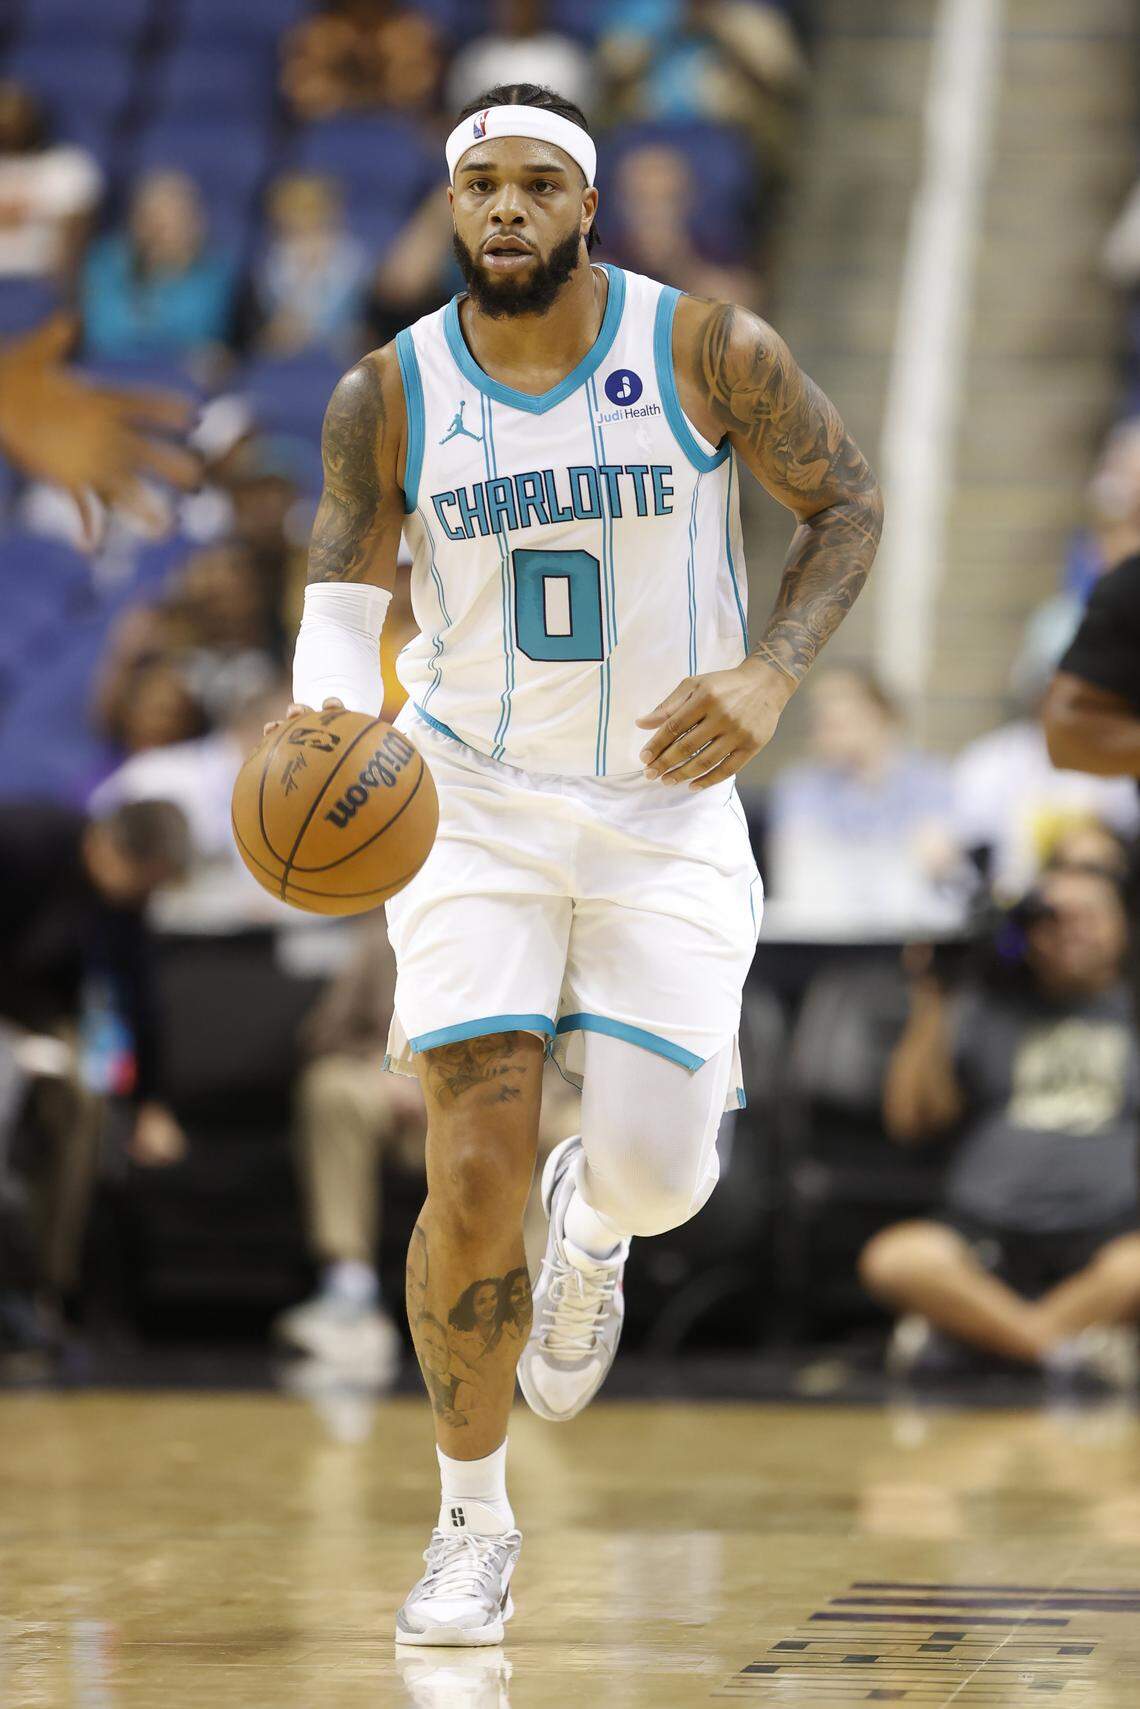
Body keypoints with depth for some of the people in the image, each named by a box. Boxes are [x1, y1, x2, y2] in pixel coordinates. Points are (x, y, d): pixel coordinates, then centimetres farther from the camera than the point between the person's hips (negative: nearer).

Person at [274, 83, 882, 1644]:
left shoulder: (707, 351, -10)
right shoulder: (390, 394, -7)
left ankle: (591, 1219, 33)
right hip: (478, 808, 0)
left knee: (657, 1178, -9)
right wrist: (330, 717, -27)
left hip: (668, 804, 0)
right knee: (473, 1183, -9)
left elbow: (846, 501, 1)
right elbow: (341, 599, -4)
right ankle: (473, 1526, 10)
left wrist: (773, 674, -15)